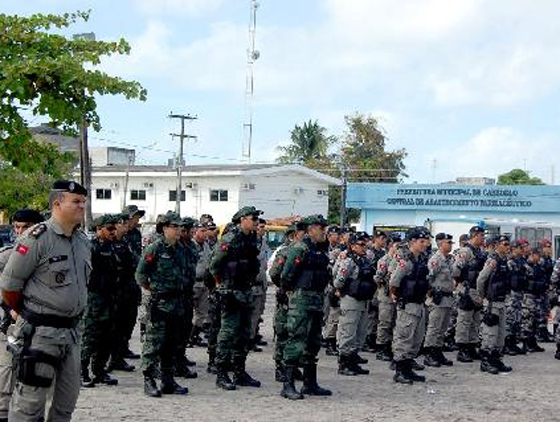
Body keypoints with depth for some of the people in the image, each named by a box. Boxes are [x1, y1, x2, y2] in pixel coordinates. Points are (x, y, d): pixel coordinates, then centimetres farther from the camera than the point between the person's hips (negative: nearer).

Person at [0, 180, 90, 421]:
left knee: (67, 403, 13)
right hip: (40, 332, -7)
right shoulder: (37, 238, -14)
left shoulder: (83, 241, 10)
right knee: (30, 402, -3)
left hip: (71, 331, 7)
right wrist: (26, 314, 3)